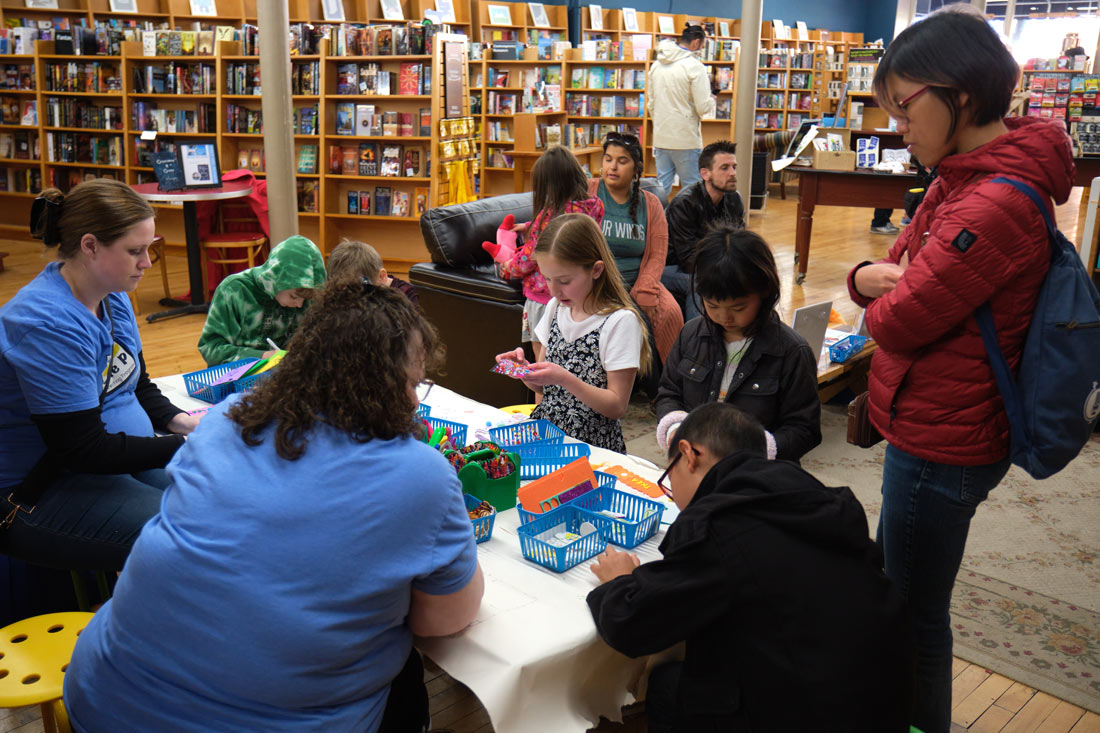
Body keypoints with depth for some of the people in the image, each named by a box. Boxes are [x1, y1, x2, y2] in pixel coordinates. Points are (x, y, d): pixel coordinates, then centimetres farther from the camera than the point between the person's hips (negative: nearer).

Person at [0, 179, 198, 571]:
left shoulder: (113, 297, 2)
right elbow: (84, 450, -24)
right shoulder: (46, 322, -25)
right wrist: (187, 446, -24)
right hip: (40, 491, -9)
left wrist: (179, 421, -4)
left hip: (123, 453, 9)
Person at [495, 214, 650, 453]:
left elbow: (617, 406, -11)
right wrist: (524, 367, -6)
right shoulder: (555, 307, 10)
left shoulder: (621, 321, -12)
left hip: (593, 446, -6)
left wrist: (564, 378, -22)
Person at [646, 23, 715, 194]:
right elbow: (703, 108, -14)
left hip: (661, 139, 6)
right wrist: (711, 99, 7)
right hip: (686, 140, -6)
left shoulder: (656, 65, 9)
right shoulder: (694, 66, -11)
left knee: (661, 187, 12)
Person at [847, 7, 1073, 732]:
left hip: (940, 447, -10)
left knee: (916, 613, 9)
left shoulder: (997, 204, -26)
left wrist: (879, 295, -2)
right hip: (933, 430, 10)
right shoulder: (964, 175, 6)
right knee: (895, 587, 26)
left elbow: (897, 321, -23)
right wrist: (871, 276, -12)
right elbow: (899, 270, 10)